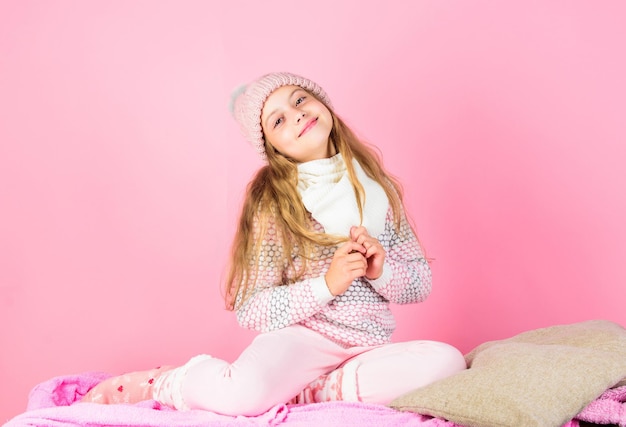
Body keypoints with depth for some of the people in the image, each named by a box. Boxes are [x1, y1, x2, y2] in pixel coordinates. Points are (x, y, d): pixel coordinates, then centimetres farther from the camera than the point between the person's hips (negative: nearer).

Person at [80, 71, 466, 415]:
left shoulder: (375, 186, 7)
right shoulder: (273, 202, -4)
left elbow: (421, 284, 10)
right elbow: (250, 311, -6)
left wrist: (381, 270, -12)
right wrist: (326, 284, -18)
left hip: (368, 347, 4)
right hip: (302, 334, -4)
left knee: (446, 362, -26)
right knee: (242, 395, -36)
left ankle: (306, 394, -15)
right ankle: (154, 382, -3)